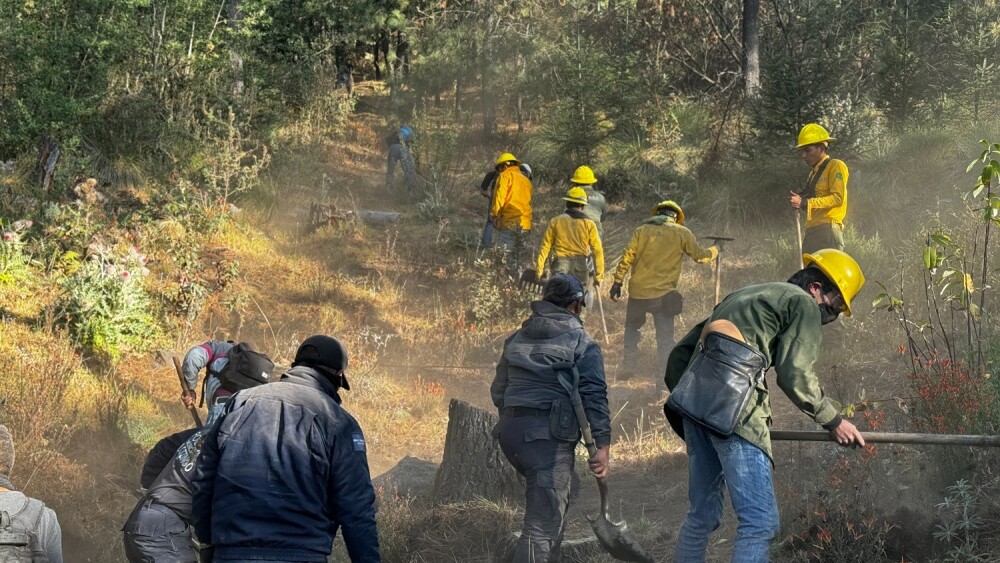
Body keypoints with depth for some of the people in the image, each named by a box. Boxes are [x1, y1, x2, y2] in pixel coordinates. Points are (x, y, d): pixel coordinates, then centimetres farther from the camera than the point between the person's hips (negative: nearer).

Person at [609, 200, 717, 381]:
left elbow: (627, 258, -1)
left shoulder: (643, 230, 4)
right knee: (665, 336, 6)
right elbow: (700, 256, 8)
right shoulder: (682, 233, 1)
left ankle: (629, 366, 13)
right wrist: (715, 250, 29)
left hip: (638, 291, 1)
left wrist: (617, 282, 2)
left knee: (632, 327, 20)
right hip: (663, 294, -1)